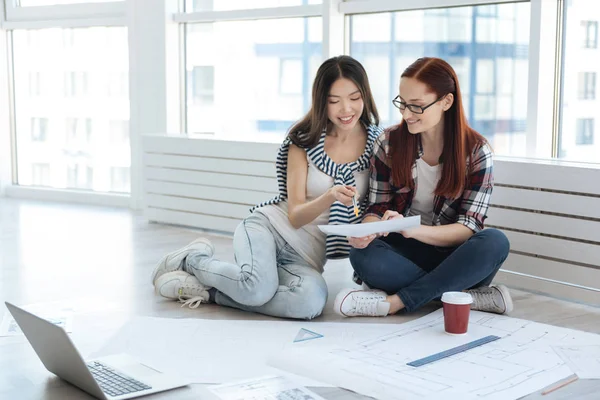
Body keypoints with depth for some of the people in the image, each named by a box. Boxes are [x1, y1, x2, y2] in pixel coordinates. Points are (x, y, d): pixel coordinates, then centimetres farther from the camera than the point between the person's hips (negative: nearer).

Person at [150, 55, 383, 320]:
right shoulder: (304, 140, -2)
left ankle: (207, 292, -15)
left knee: (312, 302, -35)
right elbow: (295, 215, -8)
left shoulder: (377, 141, 1)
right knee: (257, 287, -37)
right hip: (268, 227, -2)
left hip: (307, 256, 2)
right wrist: (329, 197, -29)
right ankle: (192, 259, -3)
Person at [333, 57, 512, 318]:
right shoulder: (389, 143, -1)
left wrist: (413, 229, -30)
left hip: (451, 255, 0)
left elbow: (469, 227, -11)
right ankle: (473, 298, -25)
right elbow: (377, 208, 2)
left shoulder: (475, 151, -5)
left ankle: (394, 301, -27)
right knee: (364, 256, -32)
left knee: (495, 242, -32)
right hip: (404, 255, 1)